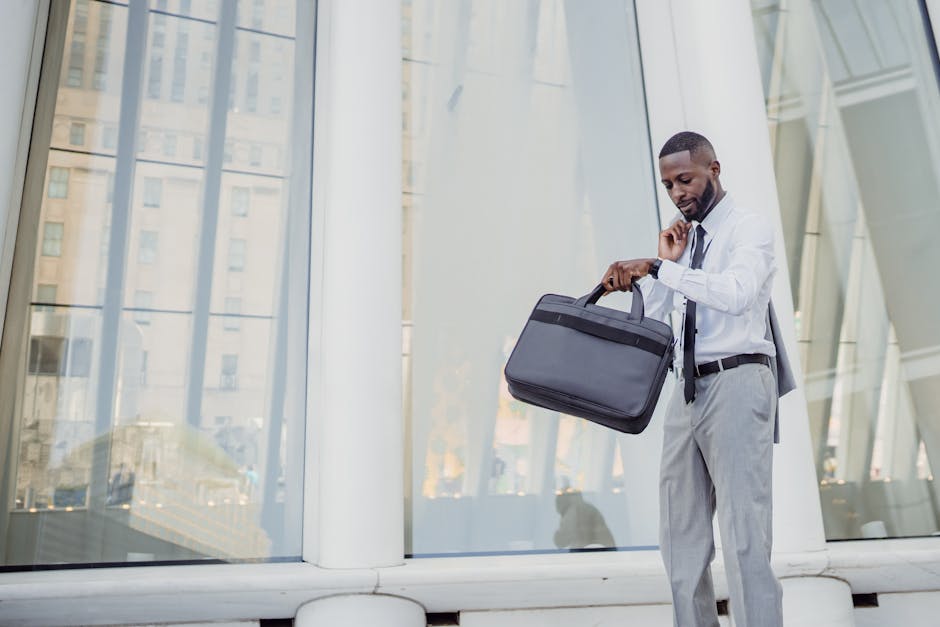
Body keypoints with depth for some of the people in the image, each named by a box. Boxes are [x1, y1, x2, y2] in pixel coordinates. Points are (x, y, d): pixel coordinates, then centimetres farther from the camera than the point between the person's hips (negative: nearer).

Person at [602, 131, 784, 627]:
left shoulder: (749, 228, -1)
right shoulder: (686, 239, 19)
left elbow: (736, 293, -23)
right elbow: (649, 315, 15)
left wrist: (657, 267, -27)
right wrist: (664, 260, 3)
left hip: (737, 382, -7)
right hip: (688, 389, 7)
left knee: (744, 534, -9)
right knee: (681, 537, 9)